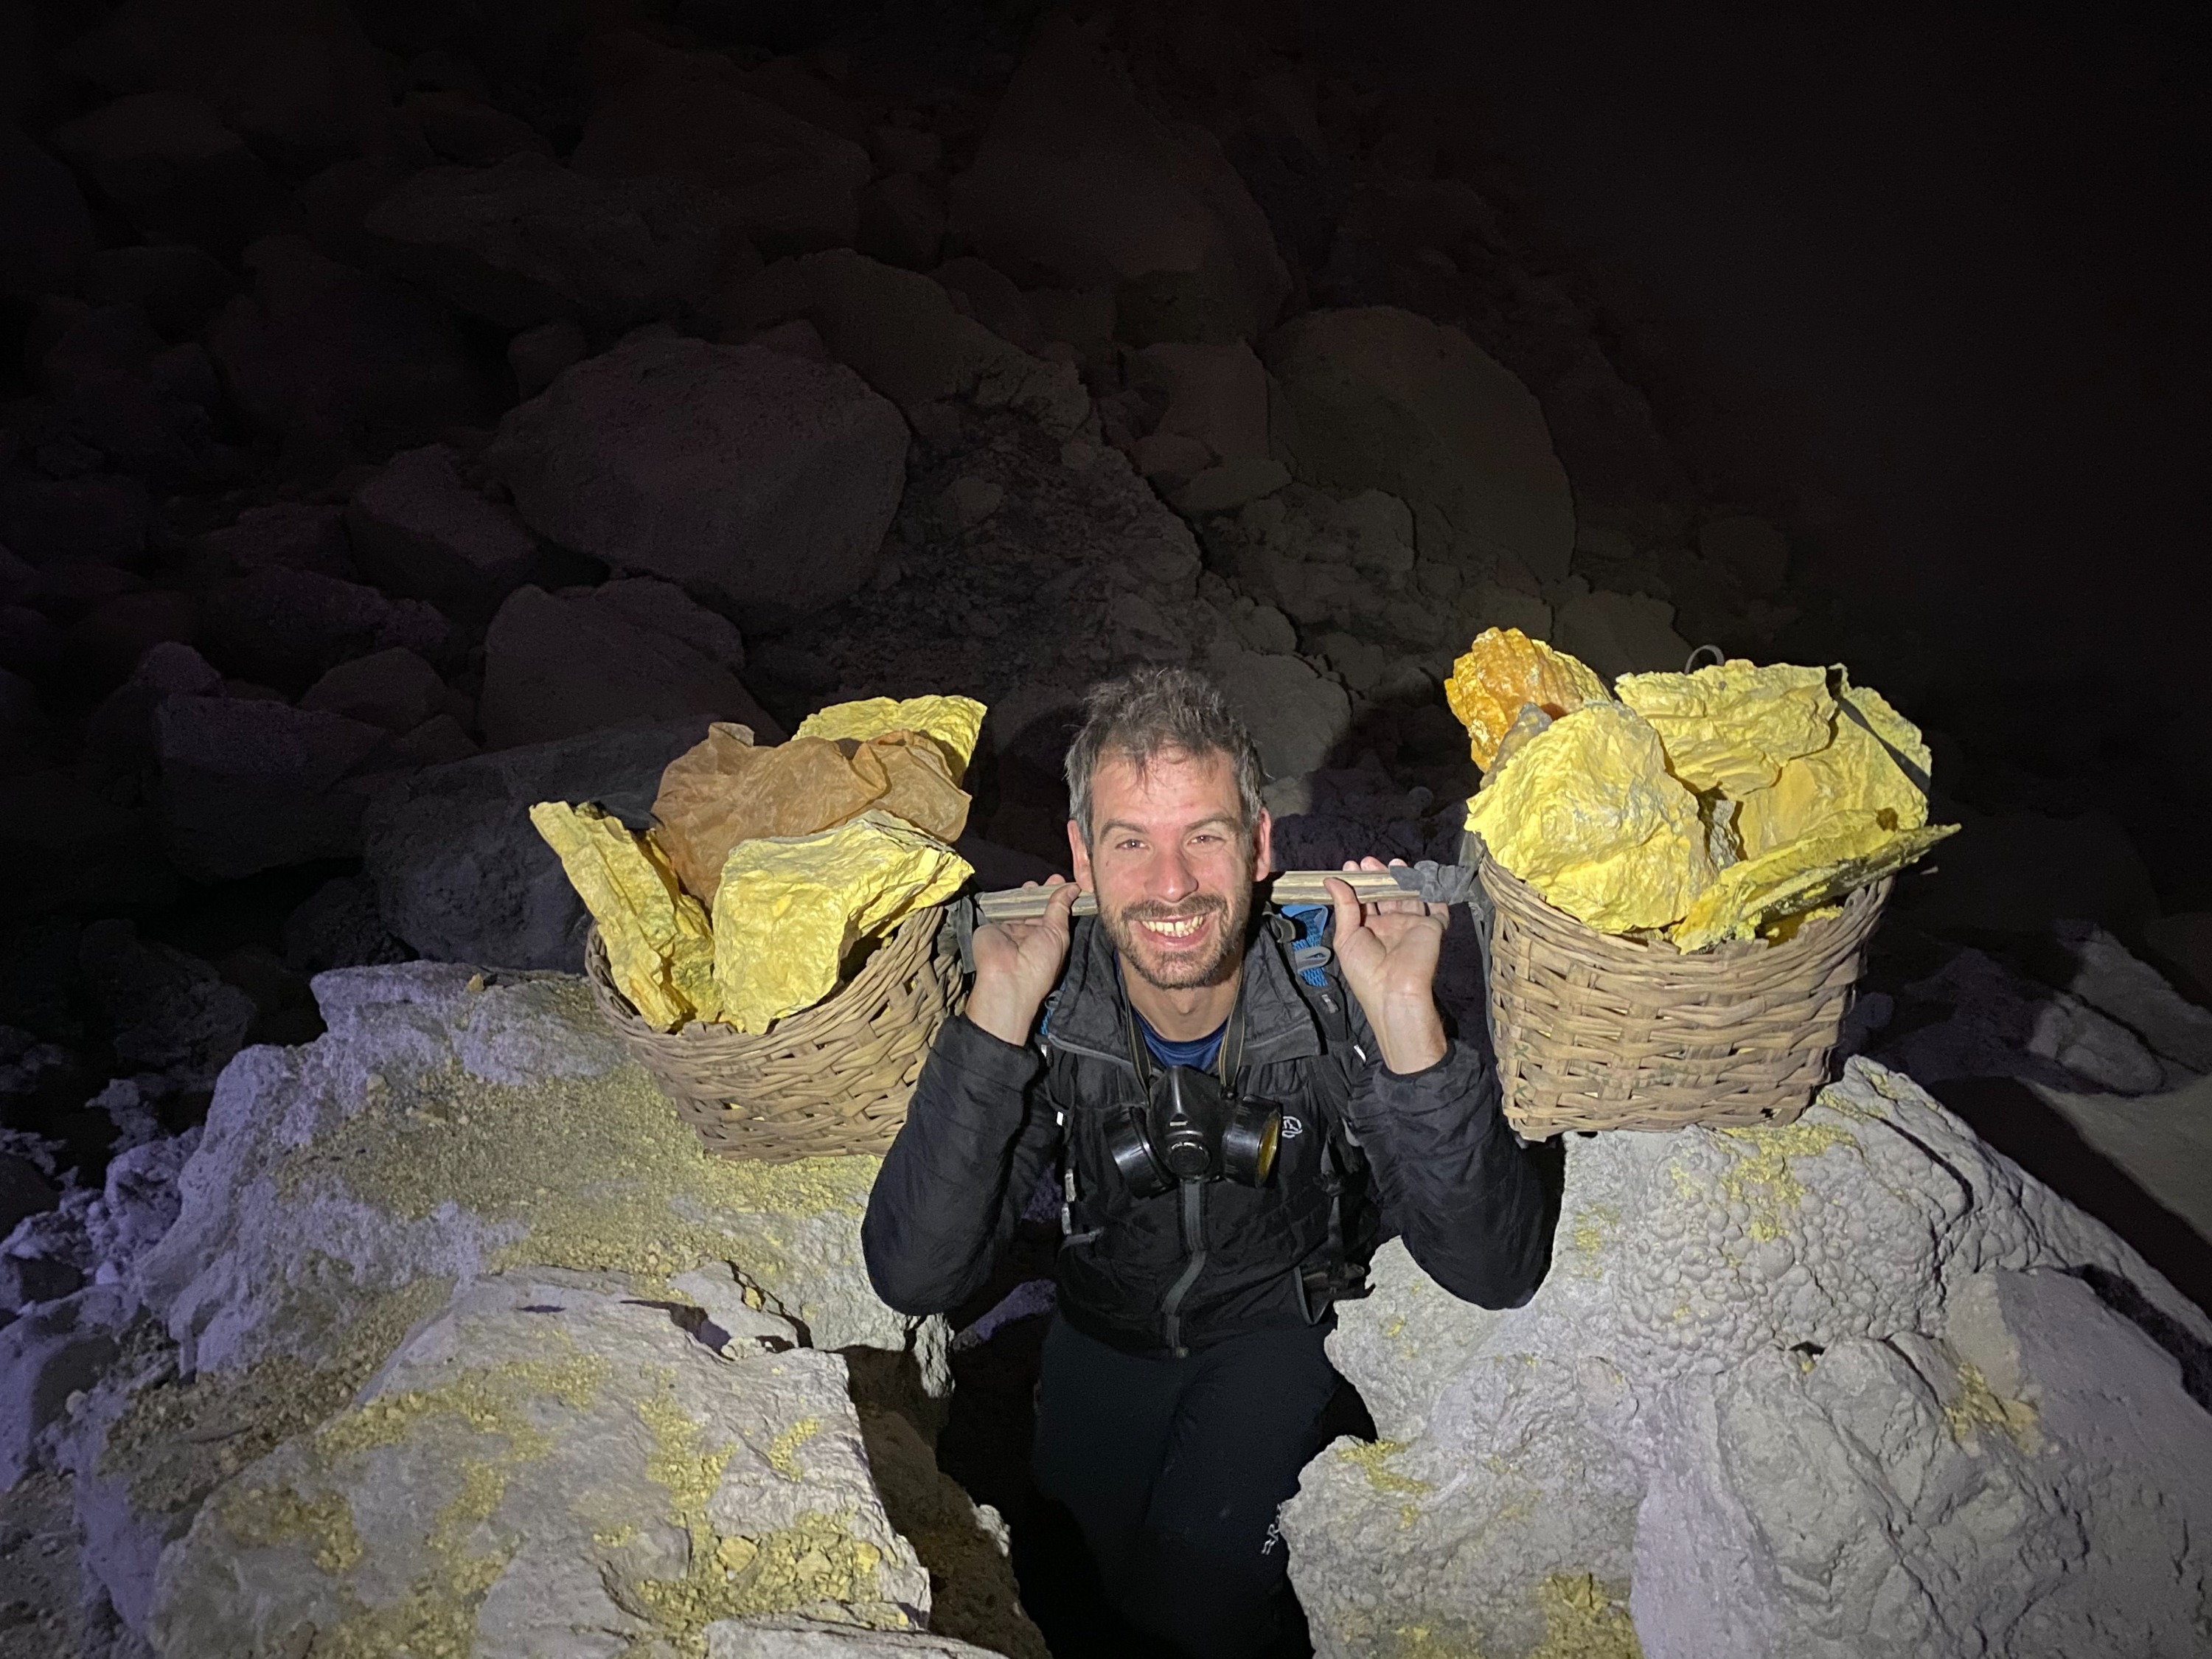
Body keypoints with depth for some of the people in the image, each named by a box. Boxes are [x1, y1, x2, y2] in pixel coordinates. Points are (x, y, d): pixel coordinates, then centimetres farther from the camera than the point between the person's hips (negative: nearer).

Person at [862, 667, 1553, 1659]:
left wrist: (1407, 1017, -45)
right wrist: (999, 1015, -41)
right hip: (1106, 1327, 2)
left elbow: (1498, 1274, -33)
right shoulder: (1049, 1008, -26)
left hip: (1284, 1323, -1)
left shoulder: (1334, 993, -29)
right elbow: (915, 1280, -33)